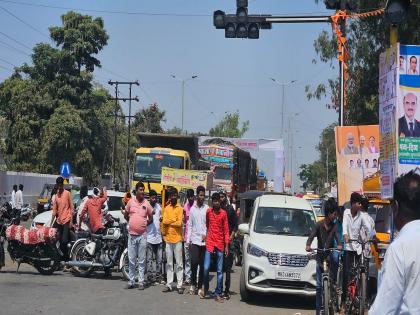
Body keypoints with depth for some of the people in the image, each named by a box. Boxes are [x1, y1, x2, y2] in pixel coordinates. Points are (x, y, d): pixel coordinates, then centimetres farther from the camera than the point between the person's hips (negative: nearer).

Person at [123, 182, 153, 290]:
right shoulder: (131, 201, 2)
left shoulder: (147, 203, 0)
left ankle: (141, 282, 7)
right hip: (132, 234, 1)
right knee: (131, 260, 6)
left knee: (142, 260, 3)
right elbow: (126, 214, 15)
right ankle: (131, 281, 14)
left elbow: (151, 219, 9)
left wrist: (144, 224, 1)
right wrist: (132, 223, 8)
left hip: (142, 235, -1)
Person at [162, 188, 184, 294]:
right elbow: (164, 221, -5)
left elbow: (179, 223, -13)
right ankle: (169, 284, 13)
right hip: (168, 238, 4)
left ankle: (179, 285, 1)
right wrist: (174, 220, -12)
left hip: (177, 238, -3)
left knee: (179, 263, -1)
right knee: (169, 263, 8)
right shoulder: (166, 208, 8)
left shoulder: (180, 208, -2)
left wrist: (169, 222, -7)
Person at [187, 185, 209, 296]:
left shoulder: (207, 209, 2)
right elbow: (190, 225, 10)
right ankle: (193, 284, 9)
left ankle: (200, 286, 11)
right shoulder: (192, 209, 8)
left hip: (204, 240, -1)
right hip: (194, 240, 1)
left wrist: (206, 234, -12)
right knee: (194, 262, -9)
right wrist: (188, 240, 5)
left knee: (203, 265, 3)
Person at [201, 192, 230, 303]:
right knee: (206, 268, -5)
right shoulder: (208, 212, 3)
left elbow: (226, 230, 1)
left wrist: (226, 245, -3)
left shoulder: (223, 213, -1)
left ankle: (218, 294, 8)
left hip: (220, 244, 0)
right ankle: (205, 289, 17)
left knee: (220, 271, 2)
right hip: (209, 243, 1)